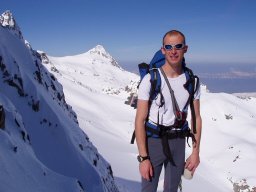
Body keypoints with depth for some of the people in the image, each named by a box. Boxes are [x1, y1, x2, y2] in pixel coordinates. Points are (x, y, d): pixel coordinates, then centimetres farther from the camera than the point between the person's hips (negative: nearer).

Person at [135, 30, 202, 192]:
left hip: (178, 141, 4)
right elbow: (140, 120, -15)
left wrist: (196, 151, 1)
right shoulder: (150, 80, -17)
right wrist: (143, 157, -17)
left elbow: (196, 117, 5)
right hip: (154, 141, -3)